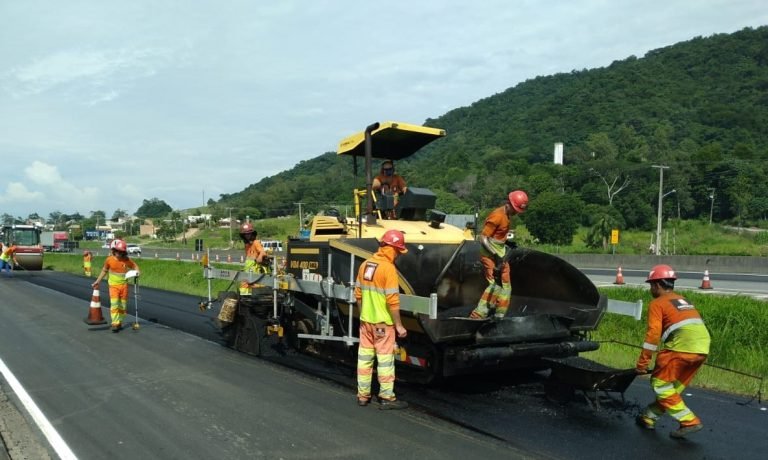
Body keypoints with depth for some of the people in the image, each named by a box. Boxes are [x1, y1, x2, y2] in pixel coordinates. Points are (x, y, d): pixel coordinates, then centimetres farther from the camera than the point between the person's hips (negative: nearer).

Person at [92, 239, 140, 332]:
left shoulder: (126, 260, -4)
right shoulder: (109, 260, -5)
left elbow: (134, 266, 5)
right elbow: (104, 271, 8)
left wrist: (137, 272, -17)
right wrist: (97, 281, 11)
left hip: (124, 285, 2)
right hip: (114, 285, -2)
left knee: (123, 305, 8)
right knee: (114, 304, -14)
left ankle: (119, 322, 22)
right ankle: (115, 324, -13)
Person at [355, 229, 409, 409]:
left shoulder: (365, 265, 5)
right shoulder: (388, 268, -17)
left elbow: (358, 294, 10)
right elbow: (392, 301, -20)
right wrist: (399, 325, -13)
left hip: (365, 320, 7)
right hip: (383, 322, -7)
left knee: (365, 357, 13)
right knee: (385, 359, 3)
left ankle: (363, 395, 23)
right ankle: (387, 397, 11)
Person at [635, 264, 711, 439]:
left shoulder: (657, 303, 4)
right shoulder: (683, 300, 27)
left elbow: (653, 334, -6)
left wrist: (642, 363, -2)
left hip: (682, 346, -8)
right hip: (702, 348, 8)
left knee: (660, 383, 4)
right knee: (674, 386, 18)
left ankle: (690, 421, 0)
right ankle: (648, 417, 27)